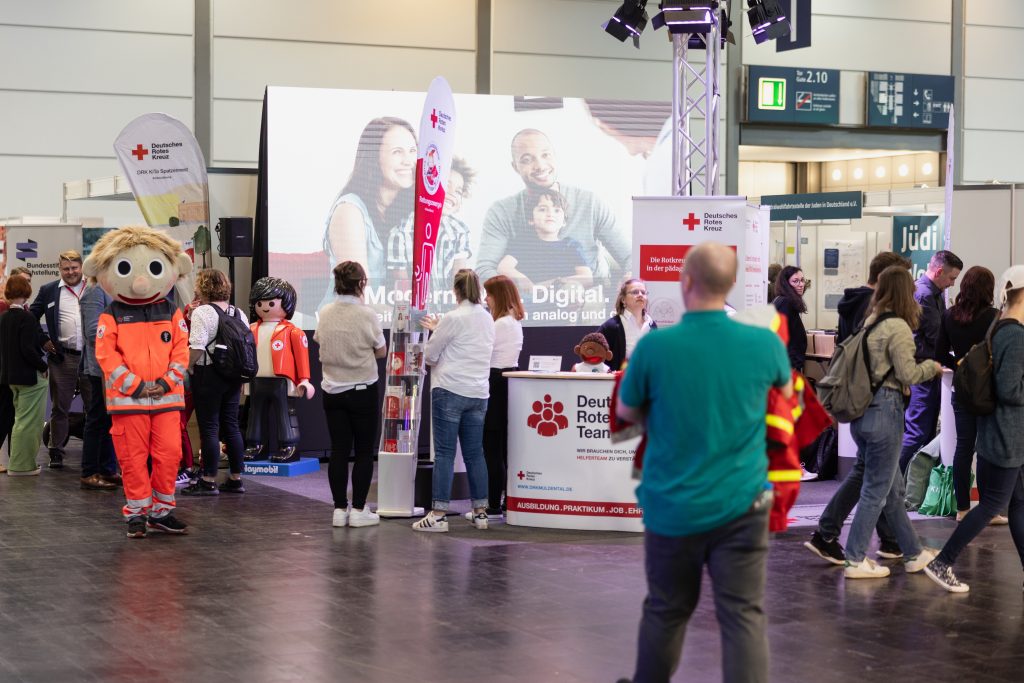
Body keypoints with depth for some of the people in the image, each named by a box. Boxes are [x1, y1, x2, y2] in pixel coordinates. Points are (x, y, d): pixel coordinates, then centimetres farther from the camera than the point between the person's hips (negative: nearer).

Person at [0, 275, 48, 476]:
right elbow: (28, 349, -22)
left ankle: (19, 463, 24)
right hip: (30, 376, -8)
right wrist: (44, 366, -9)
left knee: (21, 420, 18)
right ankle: (21, 465, 2)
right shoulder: (27, 318, -16)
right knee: (29, 421, -1)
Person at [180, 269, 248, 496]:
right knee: (231, 426, 11)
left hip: (208, 375, -7)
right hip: (233, 376, 7)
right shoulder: (239, 314, 10)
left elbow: (197, 347, -20)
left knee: (209, 428, -3)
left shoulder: (202, 312, -11)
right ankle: (236, 479, 15)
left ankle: (208, 481, -1)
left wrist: (188, 367, -6)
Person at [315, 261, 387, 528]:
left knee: (338, 450, 8)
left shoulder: (325, 314, -1)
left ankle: (339, 509, 10)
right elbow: (381, 352, -2)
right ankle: (358, 510, 4)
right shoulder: (367, 315, -12)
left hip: (332, 391, 4)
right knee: (364, 452, 5)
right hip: (362, 391, -4)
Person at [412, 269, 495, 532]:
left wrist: (435, 333, 16)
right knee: (475, 453, 11)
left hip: (450, 391, -6)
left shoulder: (453, 319, -12)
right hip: (478, 393, 6)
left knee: (444, 453, -4)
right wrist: (439, 329, 25)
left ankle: (438, 514, -5)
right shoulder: (488, 319, 10)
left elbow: (430, 355, -4)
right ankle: (480, 512, 13)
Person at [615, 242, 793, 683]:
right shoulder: (764, 343, -7)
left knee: (665, 612, 17)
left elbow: (626, 414, 5)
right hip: (740, 507, 0)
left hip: (672, 508, 0)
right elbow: (786, 390, 18)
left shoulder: (653, 346, -12)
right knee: (744, 616, 0)